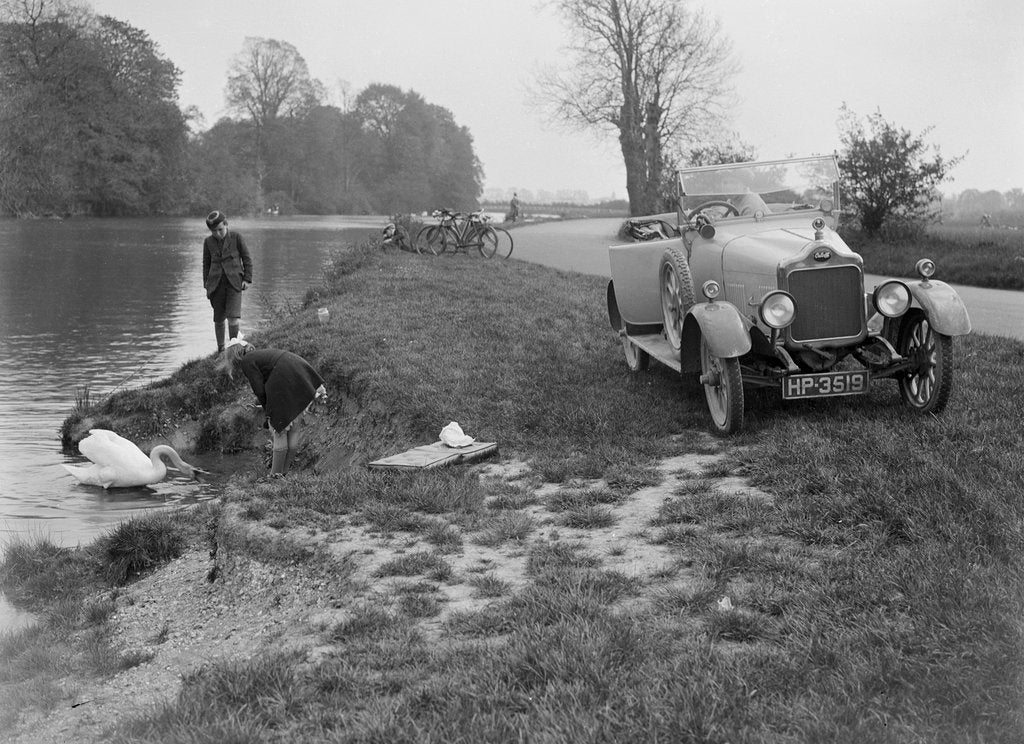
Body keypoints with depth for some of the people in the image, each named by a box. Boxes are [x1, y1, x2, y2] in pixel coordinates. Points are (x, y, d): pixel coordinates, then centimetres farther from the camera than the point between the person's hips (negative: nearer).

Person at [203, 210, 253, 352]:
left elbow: (247, 259, 5)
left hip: (234, 282, -2)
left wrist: (247, 279, 0)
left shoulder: (236, 237, -1)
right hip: (216, 284, 2)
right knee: (218, 319, 7)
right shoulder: (208, 242, 5)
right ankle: (220, 348, 20)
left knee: (233, 317, -15)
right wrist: (207, 285, 11)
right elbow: (206, 264, 13)